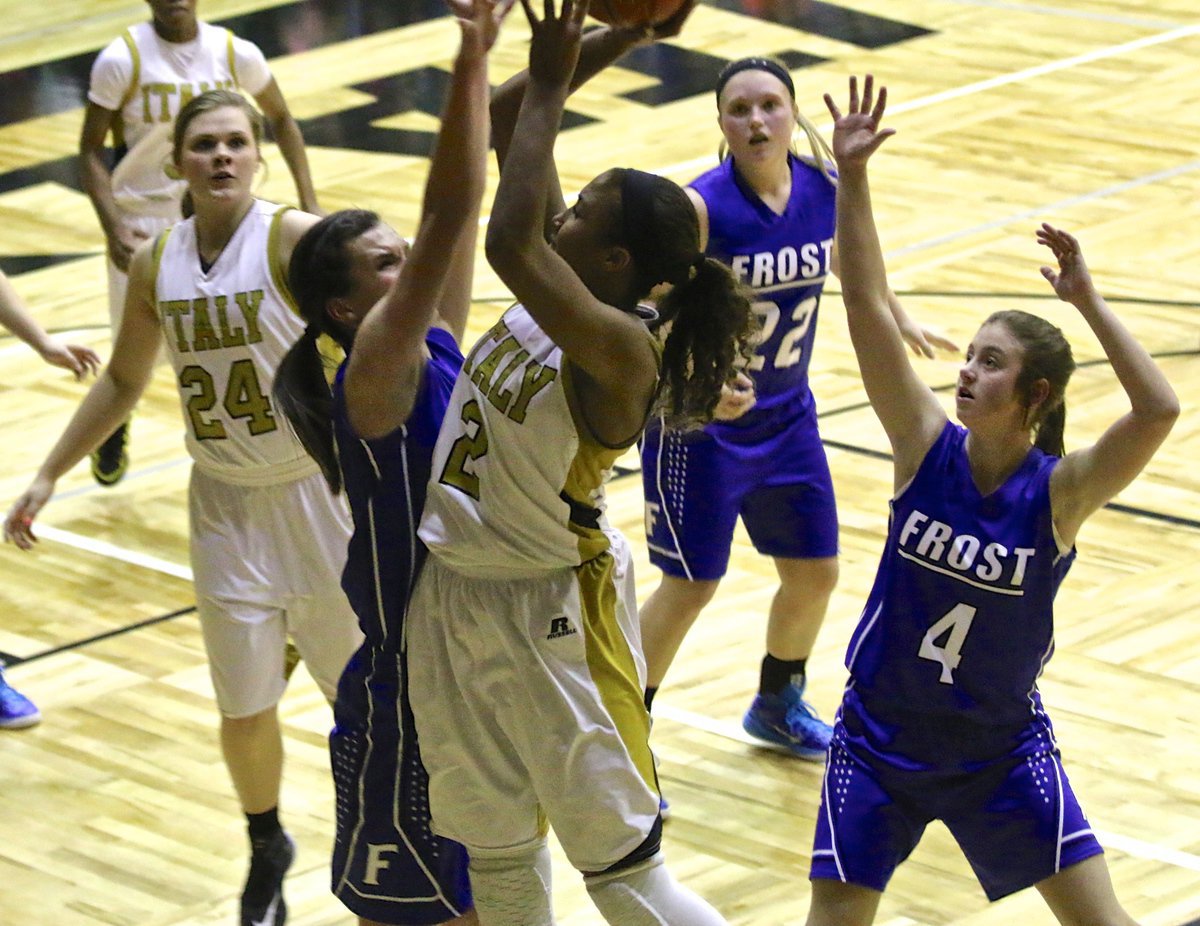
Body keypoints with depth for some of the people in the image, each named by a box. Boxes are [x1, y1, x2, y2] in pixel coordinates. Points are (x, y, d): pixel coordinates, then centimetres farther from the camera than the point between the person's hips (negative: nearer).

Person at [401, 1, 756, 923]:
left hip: (549, 614, -8)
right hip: (455, 596, 8)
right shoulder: (563, 292, -5)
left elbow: (508, 242, -41)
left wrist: (548, 92, -34)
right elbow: (510, 127, -2)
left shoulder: (620, 351, -27)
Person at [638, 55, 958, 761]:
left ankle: (779, 706, 43)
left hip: (787, 416, 6)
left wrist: (898, 319, 30)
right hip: (701, 426, -6)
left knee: (816, 573, 16)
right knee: (690, 589, -2)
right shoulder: (701, 208, -25)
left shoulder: (826, 187, -8)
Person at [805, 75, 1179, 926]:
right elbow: (867, 304, -18)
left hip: (1001, 750, -1)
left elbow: (1158, 412, -35)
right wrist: (851, 175, -25)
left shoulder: (1059, 490, -17)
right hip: (880, 738, 1)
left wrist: (1089, 303, -32)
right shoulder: (928, 445, -11)